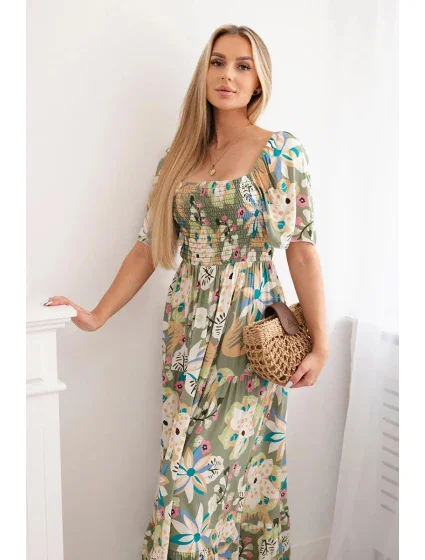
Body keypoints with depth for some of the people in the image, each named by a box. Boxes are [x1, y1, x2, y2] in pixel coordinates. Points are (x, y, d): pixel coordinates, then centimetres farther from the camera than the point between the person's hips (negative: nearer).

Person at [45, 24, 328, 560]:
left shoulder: (282, 152, -3)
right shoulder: (179, 156, 7)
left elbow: (302, 249, -6)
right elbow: (150, 245, 7)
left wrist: (320, 342, -9)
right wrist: (99, 314, 3)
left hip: (252, 330, -3)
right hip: (188, 332, 4)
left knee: (223, 462, 4)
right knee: (185, 464, 10)